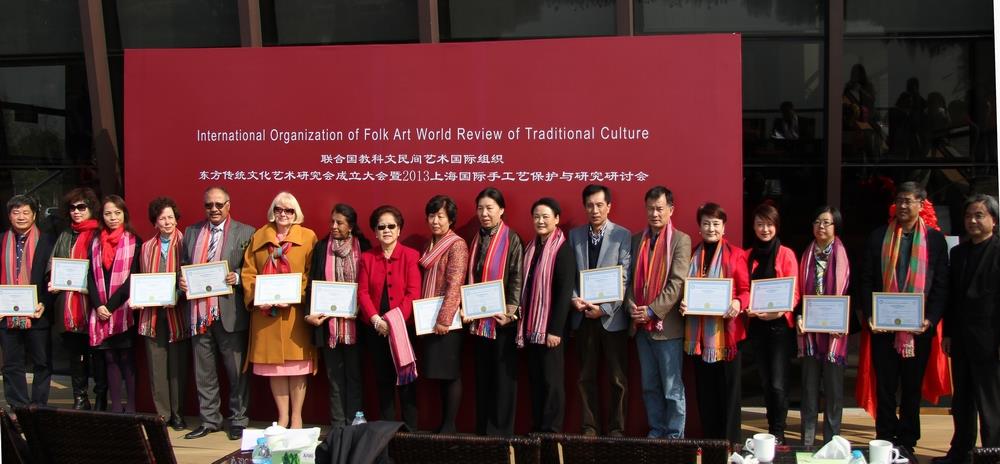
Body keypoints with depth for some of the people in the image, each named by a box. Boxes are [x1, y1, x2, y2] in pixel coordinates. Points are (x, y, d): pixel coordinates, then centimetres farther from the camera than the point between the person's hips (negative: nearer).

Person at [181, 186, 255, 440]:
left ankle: (238, 421, 14)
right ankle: (208, 420, 21)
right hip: (199, 312, 4)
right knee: (203, 371, 11)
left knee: (236, 371, 4)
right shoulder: (191, 232, 14)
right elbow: (184, 266, 18)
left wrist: (237, 277, -19)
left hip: (230, 312, -4)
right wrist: (181, 281, -2)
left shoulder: (245, 233, 0)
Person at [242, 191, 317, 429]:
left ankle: (296, 416, 11)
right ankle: (282, 416, 16)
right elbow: (248, 272, 8)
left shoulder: (308, 237, 3)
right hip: (265, 311, 3)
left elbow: (311, 274, -3)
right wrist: (256, 296, -8)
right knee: (273, 365, 6)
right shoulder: (258, 237, 11)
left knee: (296, 364, 0)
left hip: (295, 310, -3)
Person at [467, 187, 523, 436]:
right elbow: (470, 277, 14)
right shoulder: (476, 240, 11)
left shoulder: (511, 239, -6)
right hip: (478, 320, 6)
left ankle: (501, 430, 9)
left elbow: (517, 278, -10)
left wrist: (510, 312, -17)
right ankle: (482, 429, 20)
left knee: (503, 375, 1)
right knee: (482, 375, 11)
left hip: (502, 319, -6)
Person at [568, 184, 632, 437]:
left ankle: (616, 429, 15)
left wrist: (603, 308, -13)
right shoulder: (574, 235, 8)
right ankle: (589, 428, 18)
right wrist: (574, 298, -10)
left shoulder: (623, 235, -3)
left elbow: (624, 279, -8)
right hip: (582, 317, 3)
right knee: (585, 378, 9)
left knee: (617, 379, 4)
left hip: (612, 317, -3)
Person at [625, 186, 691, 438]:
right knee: (649, 386, 13)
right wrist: (631, 305, -5)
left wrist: (652, 310, -17)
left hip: (667, 325, -5)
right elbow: (630, 277, 12)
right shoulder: (636, 240, 12)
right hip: (641, 325, 5)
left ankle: (675, 436, 11)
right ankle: (655, 432, 24)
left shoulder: (681, 240, -4)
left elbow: (677, 283, -12)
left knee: (672, 388, 1)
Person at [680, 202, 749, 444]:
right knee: (705, 389, 9)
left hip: (726, 332, -4)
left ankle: (730, 441, 11)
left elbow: (746, 290, -4)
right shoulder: (692, 256, 11)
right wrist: (682, 303, -8)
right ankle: (709, 440, 18)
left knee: (728, 388, 2)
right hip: (699, 333, 4)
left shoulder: (735, 254, -1)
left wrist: (738, 303, -24)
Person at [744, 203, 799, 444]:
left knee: (778, 384, -9)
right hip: (757, 325, 4)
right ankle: (772, 430, 22)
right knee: (765, 382, 11)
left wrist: (780, 311, -23)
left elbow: (793, 292, -6)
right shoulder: (748, 256, 9)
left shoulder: (786, 254, -3)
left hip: (780, 324, -4)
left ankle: (778, 434, 3)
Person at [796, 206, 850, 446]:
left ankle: (832, 440, 14)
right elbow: (800, 291, 9)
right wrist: (799, 317, -5)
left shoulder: (843, 255, -2)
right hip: (809, 329, 3)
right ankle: (807, 439, 14)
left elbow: (849, 292, -1)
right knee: (809, 384, 7)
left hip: (834, 329, -3)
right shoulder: (807, 255, 8)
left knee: (833, 386, 4)